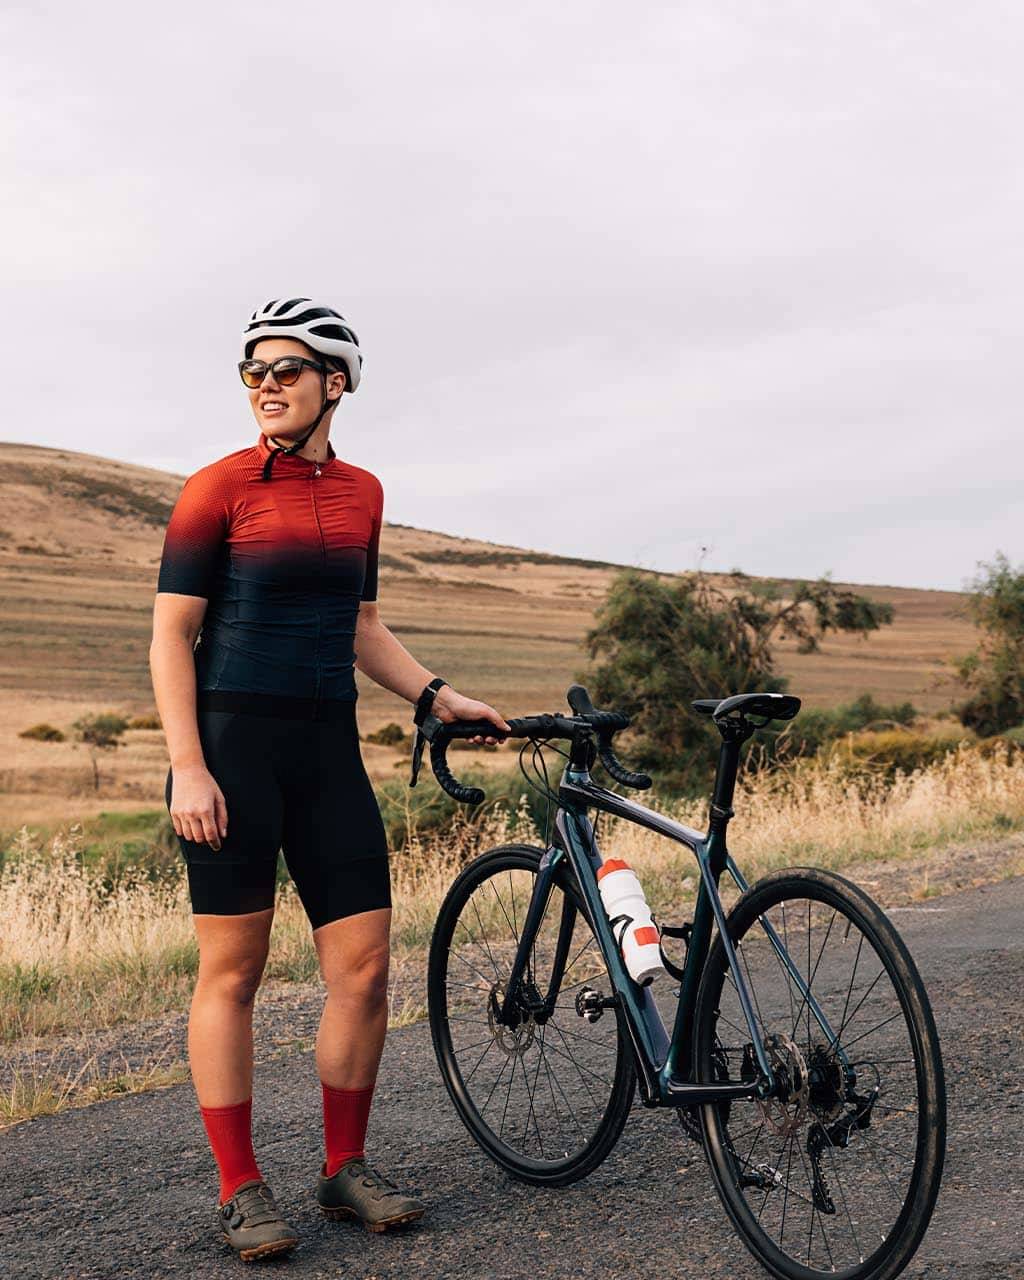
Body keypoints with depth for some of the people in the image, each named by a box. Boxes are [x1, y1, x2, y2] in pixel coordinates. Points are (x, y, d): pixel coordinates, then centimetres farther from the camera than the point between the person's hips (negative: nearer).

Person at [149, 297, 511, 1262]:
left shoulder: (360, 492, 11)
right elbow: (171, 634, -6)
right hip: (232, 746, -5)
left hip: (328, 749, 5)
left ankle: (345, 1168, 19)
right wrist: (188, 768, -14)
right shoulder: (217, 489, -5)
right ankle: (240, 1190, 12)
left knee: (365, 967, 2)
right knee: (231, 970, 1)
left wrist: (438, 696, 8)